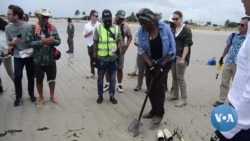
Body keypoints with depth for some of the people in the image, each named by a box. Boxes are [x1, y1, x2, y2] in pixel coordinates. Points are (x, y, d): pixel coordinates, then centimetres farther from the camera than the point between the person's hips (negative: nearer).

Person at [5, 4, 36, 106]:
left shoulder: (28, 26, -17)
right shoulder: (8, 28, -5)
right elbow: (8, 43, 3)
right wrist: (12, 43, -19)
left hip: (29, 56, -2)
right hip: (18, 57, 2)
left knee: (30, 77, 10)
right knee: (17, 77, -5)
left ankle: (31, 94, 31)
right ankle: (18, 97, 15)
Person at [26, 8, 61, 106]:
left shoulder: (52, 27, 0)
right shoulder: (33, 28, -9)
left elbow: (58, 41, 3)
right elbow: (29, 42, -15)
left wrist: (53, 41, -19)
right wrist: (43, 41, -23)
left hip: (51, 59, 3)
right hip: (39, 60, -2)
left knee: (52, 79, 15)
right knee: (39, 80, 13)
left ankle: (52, 96, 36)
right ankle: (41, 98, 32)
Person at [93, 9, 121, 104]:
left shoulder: (116, 28, 3)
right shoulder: (98, 28, -3)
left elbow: (119, 41, 12)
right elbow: (95, 43, -1)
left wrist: (118, 49, -6)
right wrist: (94, 57, -3)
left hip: (113, 58, 2)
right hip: (101, 58, -1)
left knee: (112, 78, 10)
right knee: (100, 78, 11)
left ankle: (112, 96, 22)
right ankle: (100, 95, 24)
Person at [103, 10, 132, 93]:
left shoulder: (125, 26, 1)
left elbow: (130, 37, 9)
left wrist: (126, 46, -4)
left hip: (120, 50, 1)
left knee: (119, 68, 5)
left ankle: (119, 85, 18)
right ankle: (107, 84, 22)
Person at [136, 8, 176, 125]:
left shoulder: (164, 28, -22)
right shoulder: (141, 31, -15)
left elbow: (172, 49, -17)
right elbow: (142, 50, -11)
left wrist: (162, 65, -19)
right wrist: (151, 65, -21)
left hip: (165, 61, -3)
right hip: (150, 62, 4)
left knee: (158, 85, -10)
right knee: (150, 86, 4)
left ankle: (159, 113, 2)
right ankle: (154, 110, 21)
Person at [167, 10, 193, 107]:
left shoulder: (186, 29, -8)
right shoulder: (173, 29, 11)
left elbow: (187, 45, -14)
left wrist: (183, 58, -21)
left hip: (181, 56, -6)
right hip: (173, 55, 7)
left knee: (180, 77, -6)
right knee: (174, 76, 11)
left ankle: (184, 99, 2)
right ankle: (175, 95, 24)